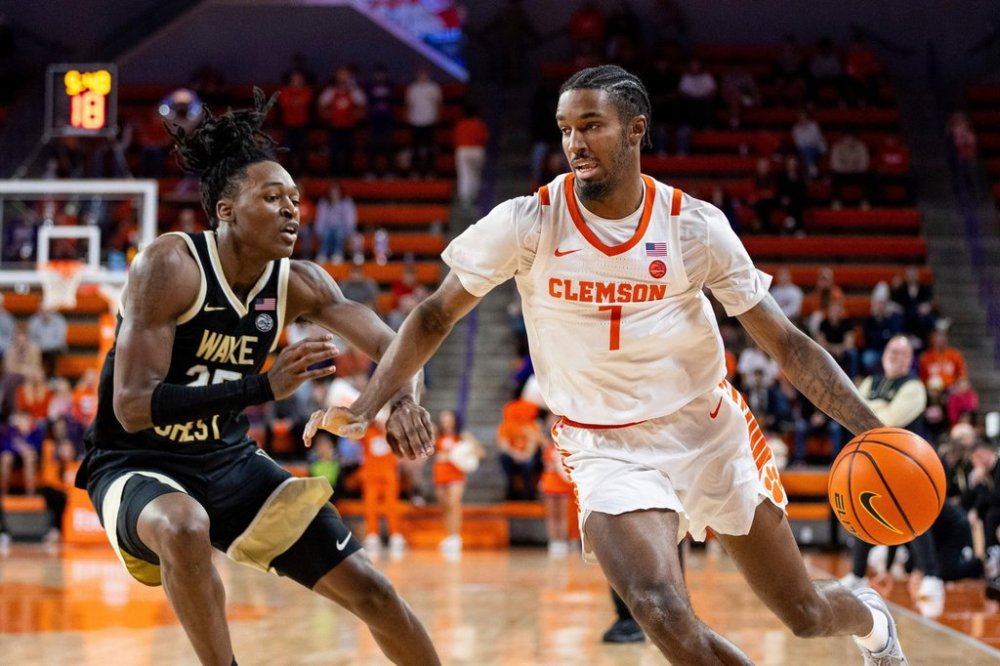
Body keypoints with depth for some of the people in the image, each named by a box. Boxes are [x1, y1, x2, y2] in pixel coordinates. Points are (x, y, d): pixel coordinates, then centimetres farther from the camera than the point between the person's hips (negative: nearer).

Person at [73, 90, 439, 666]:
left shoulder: (298, 284, -6)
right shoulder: (170, 266, -23)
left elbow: (388, 344, -3)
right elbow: (132, 407, -30)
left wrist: (403, 400, -28)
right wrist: (263, 388, -39)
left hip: (231, 462, 6)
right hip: (138, 466, -6)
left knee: (369, 589, 2)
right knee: (185, 526, -41)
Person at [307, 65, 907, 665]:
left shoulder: (695, 227, -11)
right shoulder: (529, 223, -13)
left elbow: (786, 343, -6)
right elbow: (436, 316, -2)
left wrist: (873, 430, -17)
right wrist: (364, 409, -14)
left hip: (710, 432, 1)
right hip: (609, 451, -1)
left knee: (806, 615, 11)